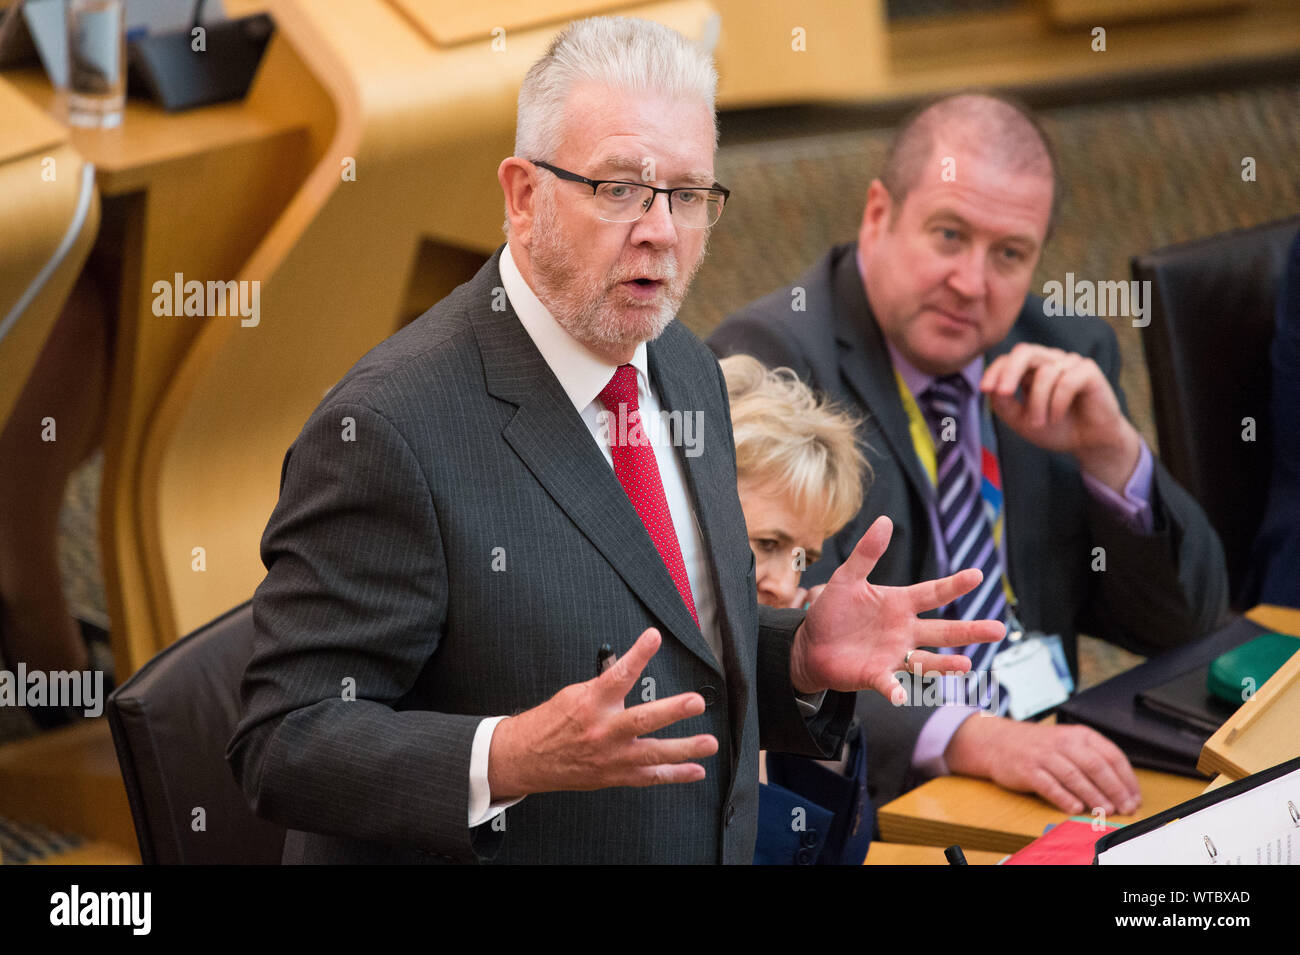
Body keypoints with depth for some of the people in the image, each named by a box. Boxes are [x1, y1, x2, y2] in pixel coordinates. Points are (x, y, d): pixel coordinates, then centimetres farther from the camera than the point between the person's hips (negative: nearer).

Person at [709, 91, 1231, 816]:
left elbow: (1183, 622, 11)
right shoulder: (764, 366, -8)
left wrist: (1109, 453, -5)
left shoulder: (1067, 359, 11)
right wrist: (970, 738, -34)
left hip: (1063, 759, 7)